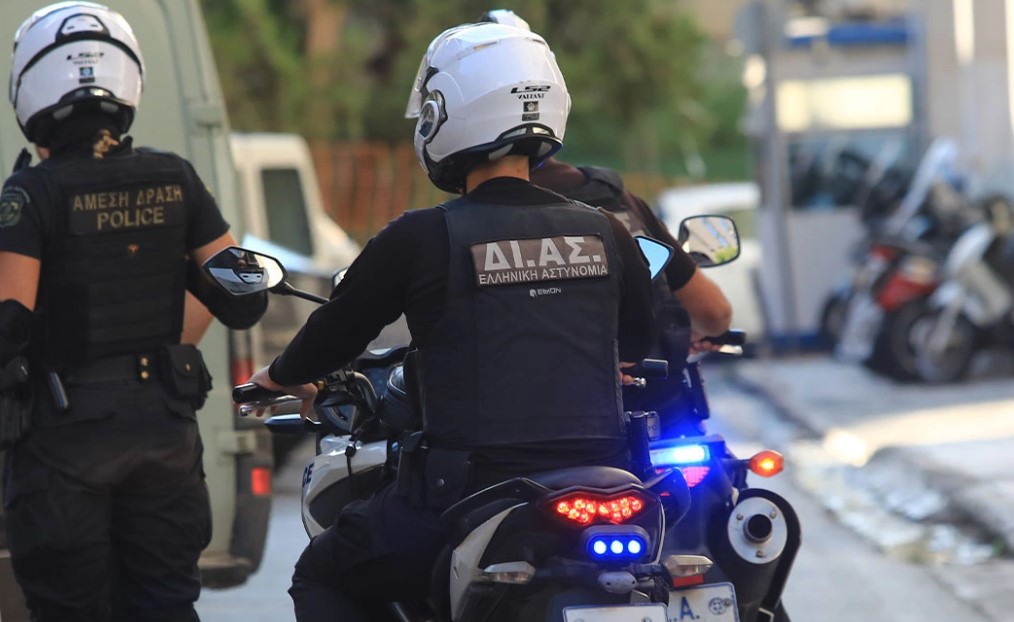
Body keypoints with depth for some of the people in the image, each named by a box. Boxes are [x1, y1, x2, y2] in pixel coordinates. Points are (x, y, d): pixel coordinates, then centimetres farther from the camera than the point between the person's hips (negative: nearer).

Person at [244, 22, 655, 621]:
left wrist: (281, 377, 29)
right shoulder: (605, 233, 5)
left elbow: (336, 331, 6)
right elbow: (641, 339, 23)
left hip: (469, 488, -4)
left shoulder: (420, 239, -7)